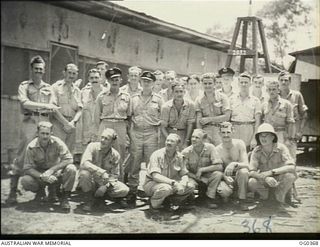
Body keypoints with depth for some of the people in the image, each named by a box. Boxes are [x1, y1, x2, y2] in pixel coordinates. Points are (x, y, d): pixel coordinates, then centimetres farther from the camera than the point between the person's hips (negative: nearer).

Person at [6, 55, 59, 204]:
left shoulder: (48, 88, 19)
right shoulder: (24, 86, 9)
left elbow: (54, 108, 12)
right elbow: (25, 103, -8)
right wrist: (45, 106, -11)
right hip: (30, 122, -3)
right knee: (21, 156, -7)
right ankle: (13, 191, -5)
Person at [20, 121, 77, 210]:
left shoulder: (57, 142, -18)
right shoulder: (31, 147, -16)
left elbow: (69, 159, -23)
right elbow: (27, 168, -17)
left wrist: (51, 170, -33)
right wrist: (42, 176, -34)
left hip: (56, 172, -1)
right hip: (39, 173, 1)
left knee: (71, 169, -30)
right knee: (25, 181, -29)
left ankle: (64, 197, -11)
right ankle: (40, 191, 7)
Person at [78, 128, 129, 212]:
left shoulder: (115, 155, -5)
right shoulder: (93, 146, -15)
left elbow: (114, 175, -3)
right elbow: (84, 163, -31)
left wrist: (106, 186, -22)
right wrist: (102, 172, -41)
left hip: (106, 183, 2)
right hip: (91, 181, -2)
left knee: (124, 190, -21)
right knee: (84, 173, -36)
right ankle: (88, 200, -11)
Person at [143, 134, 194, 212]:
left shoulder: (179, 156, -1)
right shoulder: (157, 155, -18)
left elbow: (184, 175, 2)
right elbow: (155, 176, -28)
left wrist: (182, 184, -22)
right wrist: (173, 182, -37)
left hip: (171, 183, 6)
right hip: (152, 183, -6)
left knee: (190, 187, -12)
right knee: (166, 188, -38)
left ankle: (167, 200, 5)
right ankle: (154, 204, -8)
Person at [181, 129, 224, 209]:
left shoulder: (210, 148, -13)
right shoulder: (186, 152, -12)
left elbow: (219, 166, -19)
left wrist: (201, 170, -22)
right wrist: (202, 180, -20)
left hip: (207, 176, 0)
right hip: (193, 177, 0)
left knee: (218, 174, -30)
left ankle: (210, 197, -8)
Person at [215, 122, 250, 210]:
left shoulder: (239, 144, -10)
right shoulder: (217, 149, -7)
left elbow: (246, 165, -17)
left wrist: (235, 164, -39)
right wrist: (225, 177, -27)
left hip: (239, 177, 0)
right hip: (227, 179, 0)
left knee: (243, 171, -35)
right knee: (222, 189, -34)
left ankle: (242, 200, -16)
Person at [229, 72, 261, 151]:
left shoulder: (255, 100, 6)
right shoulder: (232, 99, 9)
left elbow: (257, 122, 3)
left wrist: (254, 139, -6)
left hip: (249, 131, -1)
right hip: (234, 130, 1)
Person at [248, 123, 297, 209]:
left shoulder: (281, 148, -17)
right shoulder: (256, 151, -12)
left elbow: (291, 167, -29)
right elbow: (251, 172, -19)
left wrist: (271, 172, -37)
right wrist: (266, 178, -38)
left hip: (280, 180, -1)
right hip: (264, 180, 1)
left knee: (290, 176, -33)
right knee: (251, 183, -30)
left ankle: (280, 198, -5)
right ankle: (264, 195, 5)